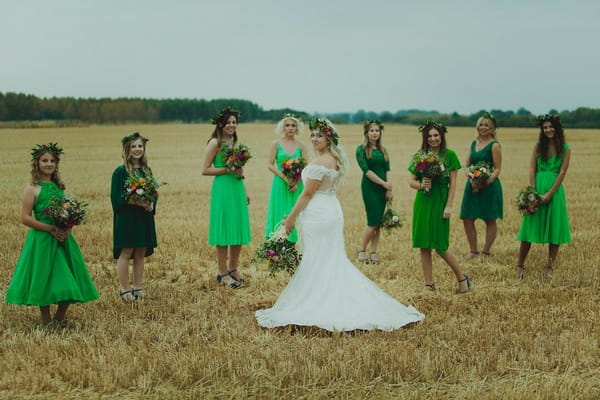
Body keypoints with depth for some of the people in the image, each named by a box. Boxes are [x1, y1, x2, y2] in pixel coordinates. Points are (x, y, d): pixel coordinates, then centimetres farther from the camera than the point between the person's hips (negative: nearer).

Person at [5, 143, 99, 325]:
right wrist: (50, 228, -18)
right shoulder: (32, 189, -6)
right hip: (41, 239, -5)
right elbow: (25, 218, -11)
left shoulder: (58, 187, 11)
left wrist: (68, 225, -3)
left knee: (68, 280, 5)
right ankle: (46, 320, 15)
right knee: (44, 278, 1)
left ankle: (60, 318, 20)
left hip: (63, 238, 6)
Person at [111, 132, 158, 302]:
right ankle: (124, 288, 8)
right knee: (126, 253, -1)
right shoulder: (120, 171, -7)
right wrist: (134, 201, -21)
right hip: (126, 218, -6)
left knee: (140, 254, 10)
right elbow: (116, 199, -11)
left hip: (144, 218, 6)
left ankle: (138, 287, 19)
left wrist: (151, 204, -6)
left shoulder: (147, 170, 10)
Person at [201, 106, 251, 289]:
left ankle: (233, 270, 24)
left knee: (239, 231, 11)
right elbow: (205, 170, -12)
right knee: (224, 232, -1)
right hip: (222, 189, -7)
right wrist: (228, 170, -17)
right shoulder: (215, 143, -8)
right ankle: (223, 273, 8)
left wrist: (245, 192, 20)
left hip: (237, 189, 8)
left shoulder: (234, 142, 14)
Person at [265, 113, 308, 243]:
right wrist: (285, 178, -15)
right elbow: (270, 165, -4)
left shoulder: (301, 146, 4)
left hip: (297, 186, 2)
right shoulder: (276, 144, 0)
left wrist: (297, 183, -12)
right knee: (280, 216, 0)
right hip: (280, 185, -1)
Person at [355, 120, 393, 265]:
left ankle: (373, 253, 10)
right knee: (373, 221, -10)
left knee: (379, 222, 4)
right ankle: (362, 250, 5)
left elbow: (387, 170, 7)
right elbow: (366, 170, -11)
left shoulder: (383, 151, 15)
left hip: (382, 189, 5)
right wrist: (383, 183, -14)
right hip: (369, 188, -5)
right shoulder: (361, 149, -2)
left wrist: (389, 190, -5)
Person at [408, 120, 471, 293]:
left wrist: (449, 206, -9)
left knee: (440, 247, -3)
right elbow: (411, 181, 8)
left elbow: (453, 183, -3)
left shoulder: (449, 155, -1)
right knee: (424, 246, 5)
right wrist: (420, 185, -14)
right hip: (422, 203, 4)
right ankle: (429, 284, 14)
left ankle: (462, 279, 15)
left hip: (440, 203, -4)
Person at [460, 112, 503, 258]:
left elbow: (497, 169, -9)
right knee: (467, 219, 4)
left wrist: (486, 182, -23)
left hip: (489, 186, -6)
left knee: (490, 220, 4)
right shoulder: (473, 143, 12)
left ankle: (486, 251, 15)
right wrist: (472, 179, -10)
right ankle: (473, 250, 18)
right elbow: (466, 164, 8)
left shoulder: (494, 145, -7)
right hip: (472, 186, 6)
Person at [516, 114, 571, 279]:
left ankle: (549, 267, 12)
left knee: (554, 228, 2)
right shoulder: (538, 146, 6)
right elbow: (532, 170, 2)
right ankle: (520, 265, 8)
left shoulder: (565, 149, 1)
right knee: (530, 226, 1)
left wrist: (549, 194, -13)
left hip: (554, 190, -1)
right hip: (538, 187, 1)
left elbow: (562, 172, -5)